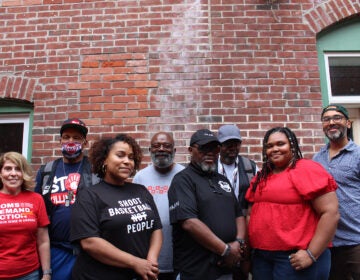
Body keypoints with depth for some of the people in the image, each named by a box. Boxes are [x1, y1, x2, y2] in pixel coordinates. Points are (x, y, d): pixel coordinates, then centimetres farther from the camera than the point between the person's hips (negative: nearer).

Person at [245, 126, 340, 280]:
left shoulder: (307, 169, -10)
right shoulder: (261, 177, 10)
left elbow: (331, 213, -16)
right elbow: (251, 214, 16)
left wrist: (311, 254, -17)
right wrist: (246, 245, 6)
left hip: (295, 258, -6)